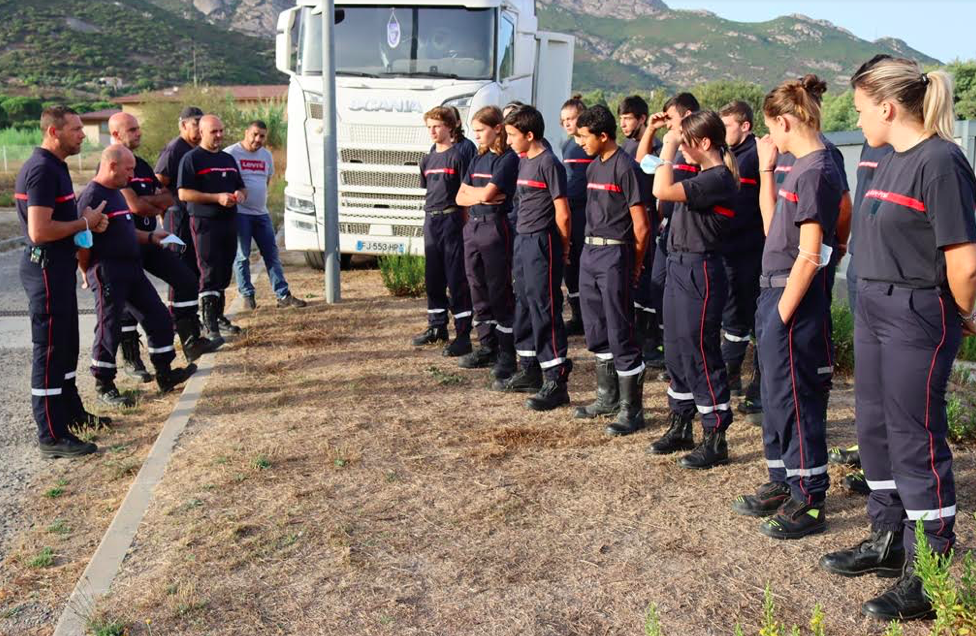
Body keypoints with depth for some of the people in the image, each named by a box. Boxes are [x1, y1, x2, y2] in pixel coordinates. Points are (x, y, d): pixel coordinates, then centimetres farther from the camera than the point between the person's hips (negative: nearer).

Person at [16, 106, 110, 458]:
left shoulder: (55, 166, 13)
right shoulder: (42, 169, -19)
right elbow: (39, 230, -27)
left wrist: (89, 220, 7)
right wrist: (85, 222, -14)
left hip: (59, 266, 10)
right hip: (46, 268, -10)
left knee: (67, 344, 19)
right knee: (50, 348, -5)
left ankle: (71, 412, 33)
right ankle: (51, 436, 1)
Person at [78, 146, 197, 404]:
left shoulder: (116, 193, 15)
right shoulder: (92, 196, -16)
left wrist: (150, 236, 11)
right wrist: (88, 273, -10)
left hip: (132, 271, 9)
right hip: (108, 274, -9)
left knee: (160, 319, 10)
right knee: (109, 330, 0)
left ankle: (165, 375, 20)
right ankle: (104, 387, 14)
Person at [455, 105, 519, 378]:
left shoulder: (508, 159, -8)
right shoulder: (478, 159, 16)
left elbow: (486, 194, -17)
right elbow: (460, 198, 10)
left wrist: (470, 191, 3)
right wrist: (481, 195, -8)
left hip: (495, 227, -8)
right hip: (472, 227, 8)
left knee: (499, 291, -4)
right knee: (478, 289, 11)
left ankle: (507, 353, 1)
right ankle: (486, 346, 21)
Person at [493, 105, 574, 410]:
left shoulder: (548, 163, -13)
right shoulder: (523, 162, 13)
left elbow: (562, 213, -13)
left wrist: (562, 248, -3)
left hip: (542, 244, -9)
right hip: (522, 241, 9)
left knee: (545, 310, -8)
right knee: (524, 306, 15)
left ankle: (557, 382, -3)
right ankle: (529, 372, 27)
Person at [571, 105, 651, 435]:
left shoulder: (625, 167, -12)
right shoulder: (593, 167, 14)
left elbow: (641, 226, -12)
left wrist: (634, 266, -4)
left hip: (614, 253, -9)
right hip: (590, 251, 9)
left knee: (620, 333, -6)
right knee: (597, 331, 15)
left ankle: (632, 410, 2)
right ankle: (608, 398, 29)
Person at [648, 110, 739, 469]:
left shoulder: (717, 179, -17)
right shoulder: (705, 175, 12)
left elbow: (662, 191, -27)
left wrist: (669, 146, -18)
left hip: (699, 273, -10)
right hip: (679, 268, 10)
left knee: (700, 357, -4)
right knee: (676, 353, 16)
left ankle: (715, 440, 6)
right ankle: (680, 428, 29)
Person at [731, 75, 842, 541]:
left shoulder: (816, 172, -17)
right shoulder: (802, 169, 11)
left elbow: (809, 255, -20)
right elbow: (773, 229, 18)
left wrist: (782, 315, -18)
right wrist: (767, 171, 14)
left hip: (795, 299, -10)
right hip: (775, 292, 10)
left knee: (795, 400, -1)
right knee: (776, 396, 17)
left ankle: (808, 502, 11)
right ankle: (782, 484, 31)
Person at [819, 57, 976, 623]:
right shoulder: (892, 162, 10)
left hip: (917, 320, -9)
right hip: (873, 310, 9)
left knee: (915, 441, -1)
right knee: (875, 430, 16)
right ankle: (890, 543, 33)